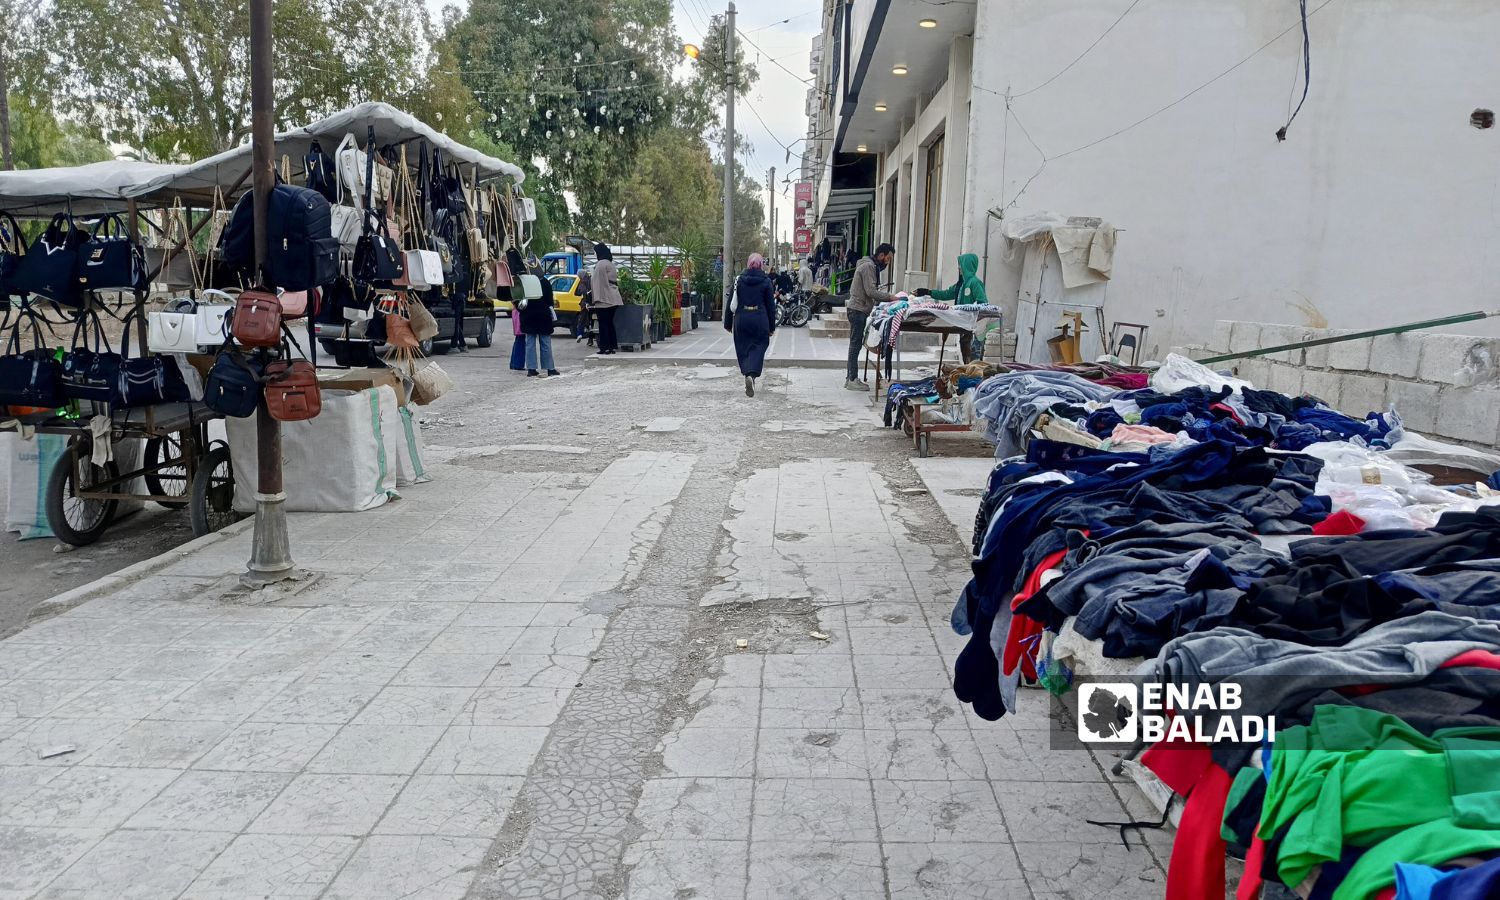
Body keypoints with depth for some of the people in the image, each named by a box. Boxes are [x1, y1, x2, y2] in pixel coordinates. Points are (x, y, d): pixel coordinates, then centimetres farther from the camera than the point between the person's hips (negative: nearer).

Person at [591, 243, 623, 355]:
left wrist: (596, 298, -16)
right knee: (609, 323, 14)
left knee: (603, 324, -3)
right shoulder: (610, 264, 15)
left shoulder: (600, 264, -13)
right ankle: (613, 346, 16)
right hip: (613, 298, 9)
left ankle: (605, 348, -2)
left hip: (603, 299, -9)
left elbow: (597, 281, -16)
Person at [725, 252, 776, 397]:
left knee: (743, 348, 11)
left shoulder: (739, 280, 2)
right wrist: (772, 326, 6)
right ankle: (752, 375, -19)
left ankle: (747, 374, 10)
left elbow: (732, 302, 4)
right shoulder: (766, 281, -2)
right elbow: (770, 305, 0)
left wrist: (728, 323, 11)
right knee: (758, 347, 1)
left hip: (741, 319, 1)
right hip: (760, 319, -1)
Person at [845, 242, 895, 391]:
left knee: (855, 344, 12)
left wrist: (887, 299, 8)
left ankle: (851, 378, 16)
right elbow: (871, 291, -21)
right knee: (856, 344, -8)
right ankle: (853, 380, -7)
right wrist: (890, 297, -19)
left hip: (858, 310, 11)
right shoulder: (868, 266, -13)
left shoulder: (872, 266, 19)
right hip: (858, 310, -11)